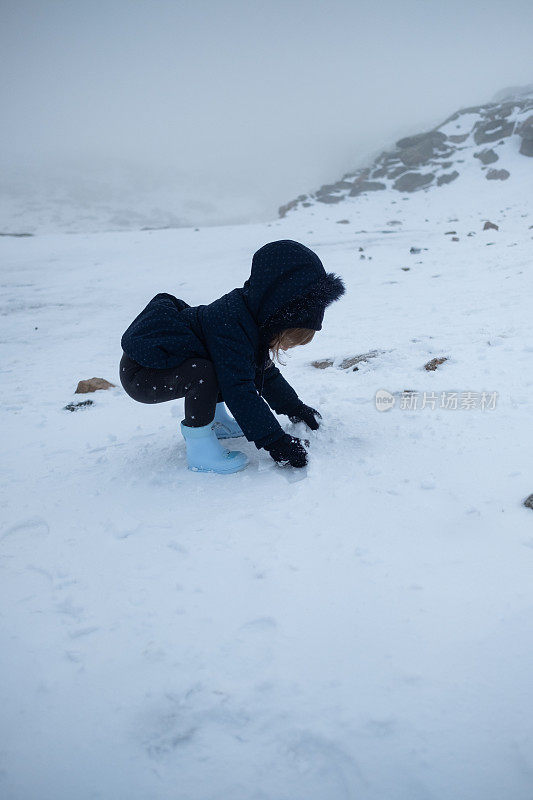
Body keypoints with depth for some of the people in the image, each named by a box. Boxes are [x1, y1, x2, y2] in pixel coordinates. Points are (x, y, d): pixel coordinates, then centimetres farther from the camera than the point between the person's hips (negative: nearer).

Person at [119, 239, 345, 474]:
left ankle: (213, 420, 18)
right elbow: (239, 392, -33)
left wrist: (295, 408, 20)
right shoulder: (230, 326, -31)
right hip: (139, 373, -10)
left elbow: (266, 372, 16)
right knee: (205, 373, -33)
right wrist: (275, 442, -29)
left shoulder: (250, 318, 0)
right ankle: (198, 448, -17)